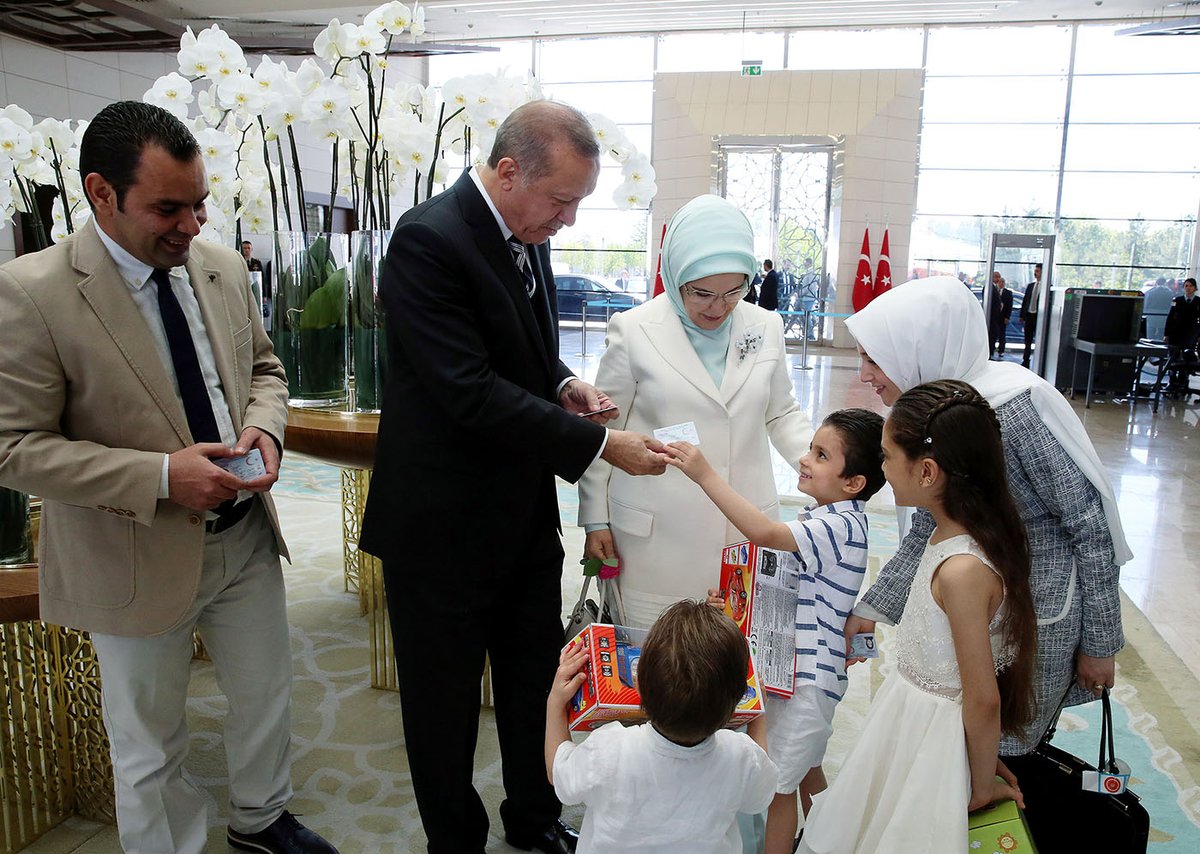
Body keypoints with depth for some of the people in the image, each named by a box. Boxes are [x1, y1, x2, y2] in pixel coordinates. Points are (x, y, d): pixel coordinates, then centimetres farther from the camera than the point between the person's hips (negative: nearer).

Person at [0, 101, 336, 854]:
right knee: (150, 744, 15)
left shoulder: (223, 267, -3)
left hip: (247, 535, 6)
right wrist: (160, 476, -26)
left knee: (268, 693, 23)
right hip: (138, 560, -5)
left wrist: (264, 426, -11)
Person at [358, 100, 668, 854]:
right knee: (446, 700, 14)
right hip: (445, 523, -8)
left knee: (536, 677, 22)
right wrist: (600, 444, -24)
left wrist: (563, 383, -3)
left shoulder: (526, 233, 4)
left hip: (524, 510, 8)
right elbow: (473, 393, -27)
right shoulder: (429, 240, -22)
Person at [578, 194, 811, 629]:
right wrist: (596, 519, 3)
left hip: (744, 530, 3)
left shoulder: (765, 327, 5)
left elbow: (782, 414, 16)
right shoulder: (634, 330, -5)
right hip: (659, 538, -2)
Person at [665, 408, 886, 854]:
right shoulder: (825, 519, 8)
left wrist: (705, 474, -40)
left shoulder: (841, 525, -24)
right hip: (798, 667, 10)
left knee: (778, 782, 2)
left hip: (809, 676, -10)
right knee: (806, 771, 26)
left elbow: (766, 533, -39)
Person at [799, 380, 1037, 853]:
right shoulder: (953, 535, -4)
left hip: (935, 729, -9)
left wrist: (983, 787, -11)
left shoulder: (962, 571, -31)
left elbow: (983, 700, -23)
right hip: (907, 708, 9)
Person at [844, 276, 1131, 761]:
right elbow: (927, 531, 6)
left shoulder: (1016, 407, -25)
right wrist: (872, 607, 4)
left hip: (1035, 622, -7)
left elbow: (1092, 526, -18)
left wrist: (1099, 643, -11)